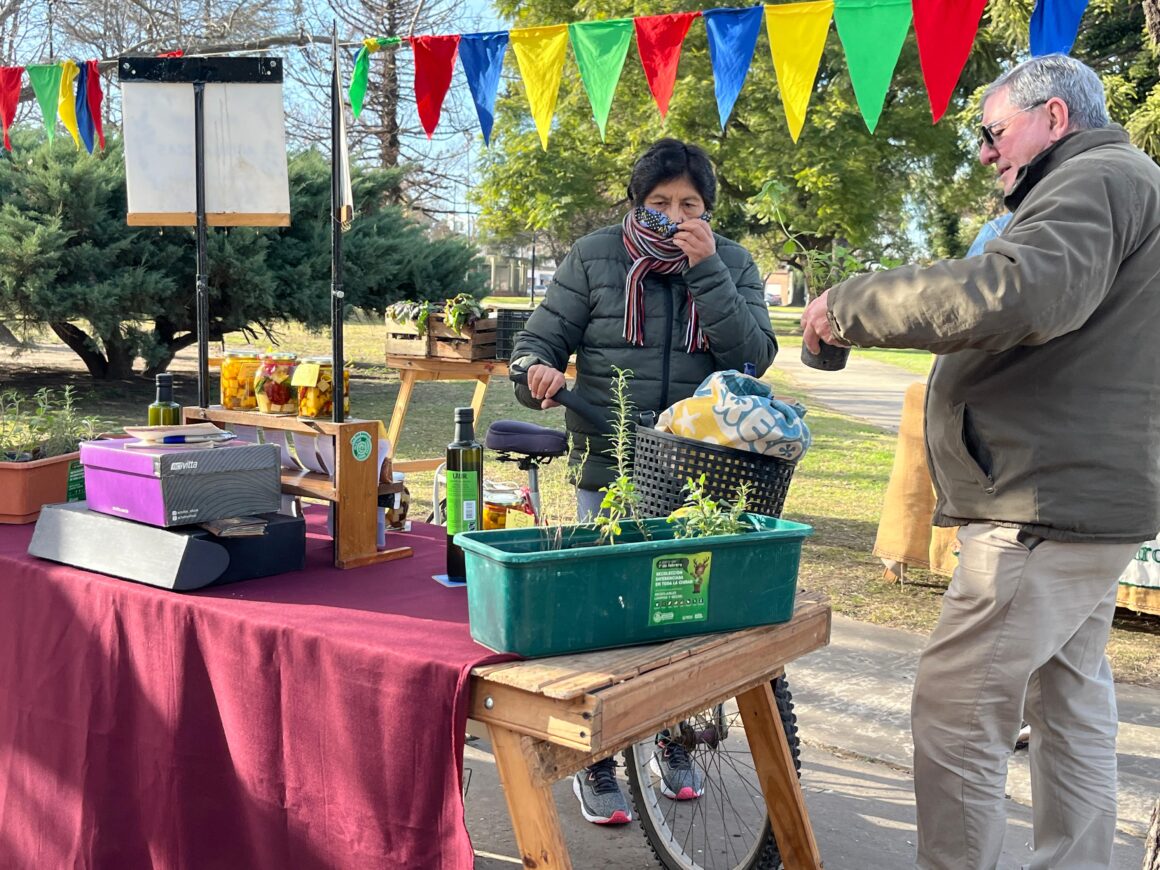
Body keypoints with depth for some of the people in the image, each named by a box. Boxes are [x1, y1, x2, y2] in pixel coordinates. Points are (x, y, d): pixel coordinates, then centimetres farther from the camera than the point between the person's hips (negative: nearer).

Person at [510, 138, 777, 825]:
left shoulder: (733, 265, 4)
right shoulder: (594, 258, 0)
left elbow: (755, 355, -10)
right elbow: (541, 337, 0)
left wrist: (705, 270, -18)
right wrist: (538, 371, -23)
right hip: (610, 470, -1)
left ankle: (675, 739, 34)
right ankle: (596, 763, 20)